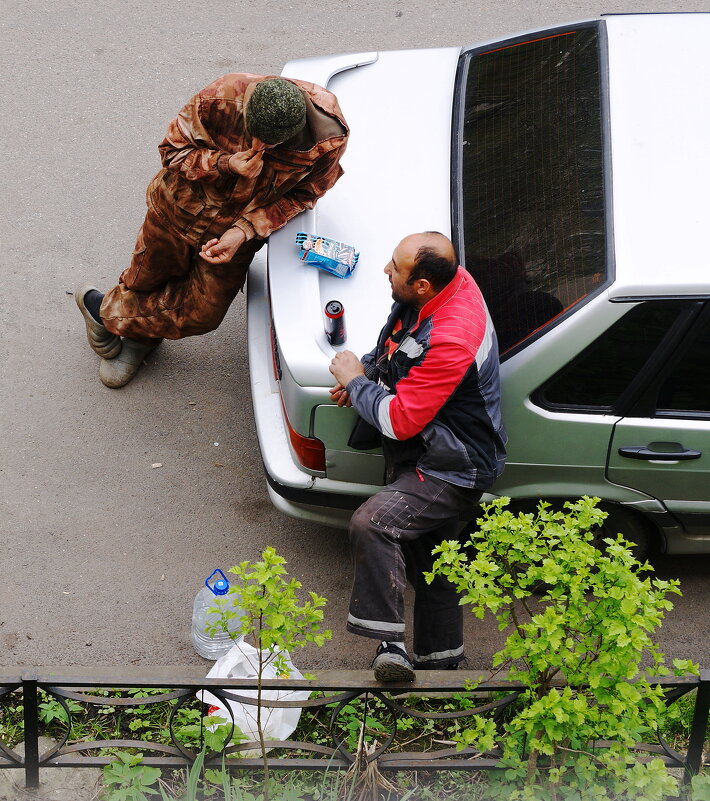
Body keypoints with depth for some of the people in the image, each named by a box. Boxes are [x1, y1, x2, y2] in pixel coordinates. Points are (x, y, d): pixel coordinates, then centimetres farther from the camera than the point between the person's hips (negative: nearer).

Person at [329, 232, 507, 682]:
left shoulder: (450, 341, -32)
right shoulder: (450, 280, -3)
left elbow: (398, 422, -26)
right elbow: (394, 348, 19)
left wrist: (356, 382, -10)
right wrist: (368, 370, 1)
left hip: (451, 472, -11)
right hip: (429, 458, 11)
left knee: (371, 524, -32)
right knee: (429, 565, 22)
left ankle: (389, 643, -26)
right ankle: (440, 661, 38)